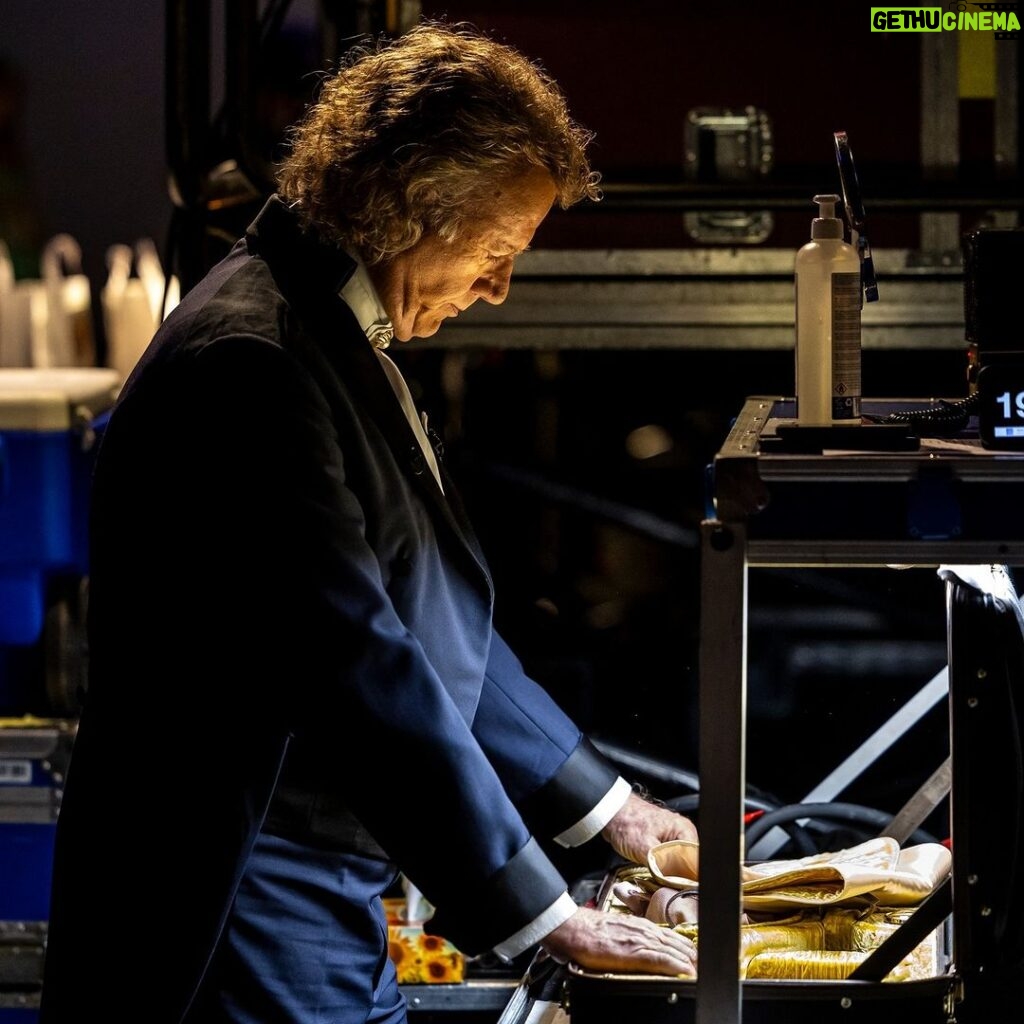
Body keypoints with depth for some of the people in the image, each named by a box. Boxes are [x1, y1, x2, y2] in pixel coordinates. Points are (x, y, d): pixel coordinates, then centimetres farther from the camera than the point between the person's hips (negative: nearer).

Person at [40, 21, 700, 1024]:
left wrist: (606, 806, 21)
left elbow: (436, 627, 23)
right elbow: (358, 666, -23)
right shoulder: (252, 363, -19)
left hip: (333, 901, 10)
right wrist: (546, 921, -20)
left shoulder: (338, 345, 15)